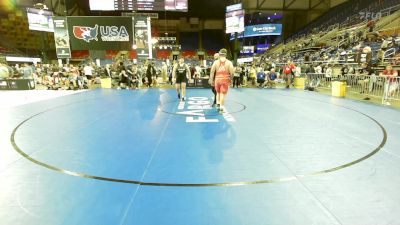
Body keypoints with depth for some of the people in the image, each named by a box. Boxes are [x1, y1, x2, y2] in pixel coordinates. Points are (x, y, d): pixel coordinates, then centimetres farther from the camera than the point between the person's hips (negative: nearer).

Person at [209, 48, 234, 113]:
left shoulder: (216, 62, 3)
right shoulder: (229, 62, 0)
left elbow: (212, 72, 0)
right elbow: (232, 72, -5)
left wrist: (211, 80, 7)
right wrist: (230, 79, 12)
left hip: (217, 79, 2)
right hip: (225, 80, -2)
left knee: (218, 93, 22)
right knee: (223, 94, 2)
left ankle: (218, 104, 18)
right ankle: (221, 108, 2)